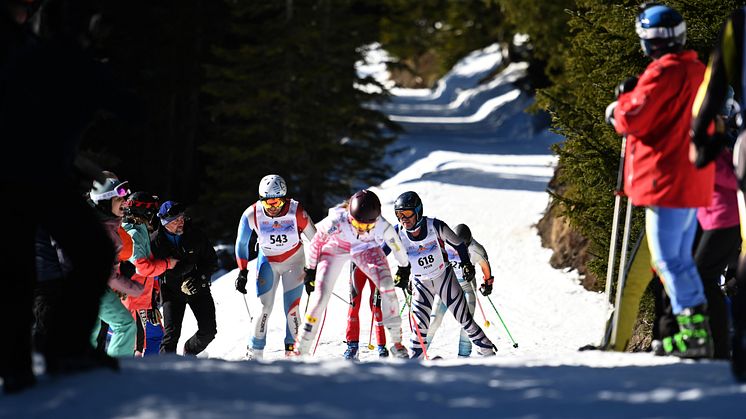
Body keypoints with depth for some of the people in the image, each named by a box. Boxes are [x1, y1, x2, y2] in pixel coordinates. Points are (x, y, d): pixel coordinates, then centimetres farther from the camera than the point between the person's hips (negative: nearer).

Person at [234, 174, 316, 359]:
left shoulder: (296, 212, -25)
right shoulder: (251, 215, -21)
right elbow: (242, 244, -3)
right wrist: (242, 272, -3)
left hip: (294, 261, -1)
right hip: (267, 262, 1)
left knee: (291, 309, -10)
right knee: (264, 308, -7)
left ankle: (293, 351, 0)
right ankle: (254, 354, 2)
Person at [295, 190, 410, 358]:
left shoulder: (383, 227, -34)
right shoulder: (337, 221, -39)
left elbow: (396, 245, -9)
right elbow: (317, 241, -18)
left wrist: (404, 267, 9)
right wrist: (311, 269, -6)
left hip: (365, 249, 2)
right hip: (335, 248, -2)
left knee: (387, 285, -18)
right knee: (321, 295, -12)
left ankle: (396, 341, -4)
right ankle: (301, 349, -2)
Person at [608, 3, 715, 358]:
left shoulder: (664, 73, -14)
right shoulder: (697, 71, 15)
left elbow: (633, 118, -16)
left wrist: (619, 106, 5)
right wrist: (635, 94, 12)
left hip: (667, 180, -9)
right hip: (694, 181, 9)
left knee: (669, 260, -7)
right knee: (680, 259, 17)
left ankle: (694, 334, -12)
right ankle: (696, 332, 16)